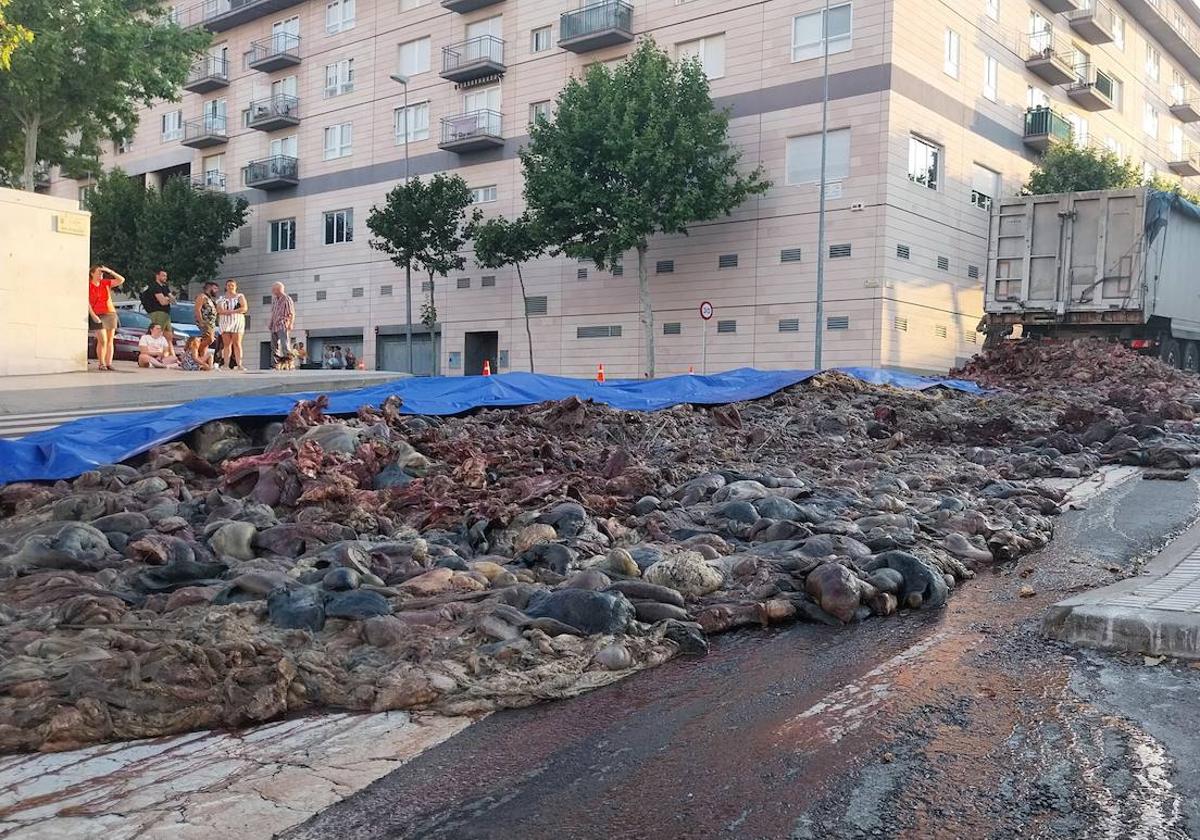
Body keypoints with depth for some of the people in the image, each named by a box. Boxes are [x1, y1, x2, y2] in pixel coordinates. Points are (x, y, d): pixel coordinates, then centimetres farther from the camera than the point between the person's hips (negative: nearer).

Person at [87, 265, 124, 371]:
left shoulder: (106, 283, 9)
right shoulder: (89, 286, -2)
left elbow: (121, 280, 3)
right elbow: (87, 303, -6)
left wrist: (109, 271, -4)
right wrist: (93, 315, -15)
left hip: (110, 313, 4)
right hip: (98, 315, -4)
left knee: (110, 340, 1)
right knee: (102, 340, -11)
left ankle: (109, 363, 2)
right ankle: (101, 363, -1)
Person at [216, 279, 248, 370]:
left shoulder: (240, 296, 9)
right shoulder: (221, 298, 17)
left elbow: (245, 308, -3)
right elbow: (219, 310, 6)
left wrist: (232, 311, -13)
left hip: (237, 321, -2)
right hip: (224, 322, 2)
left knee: (237, 343, -9)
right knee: (226, 344, -3)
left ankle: (239, 365, -14)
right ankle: (226, 365, -7)